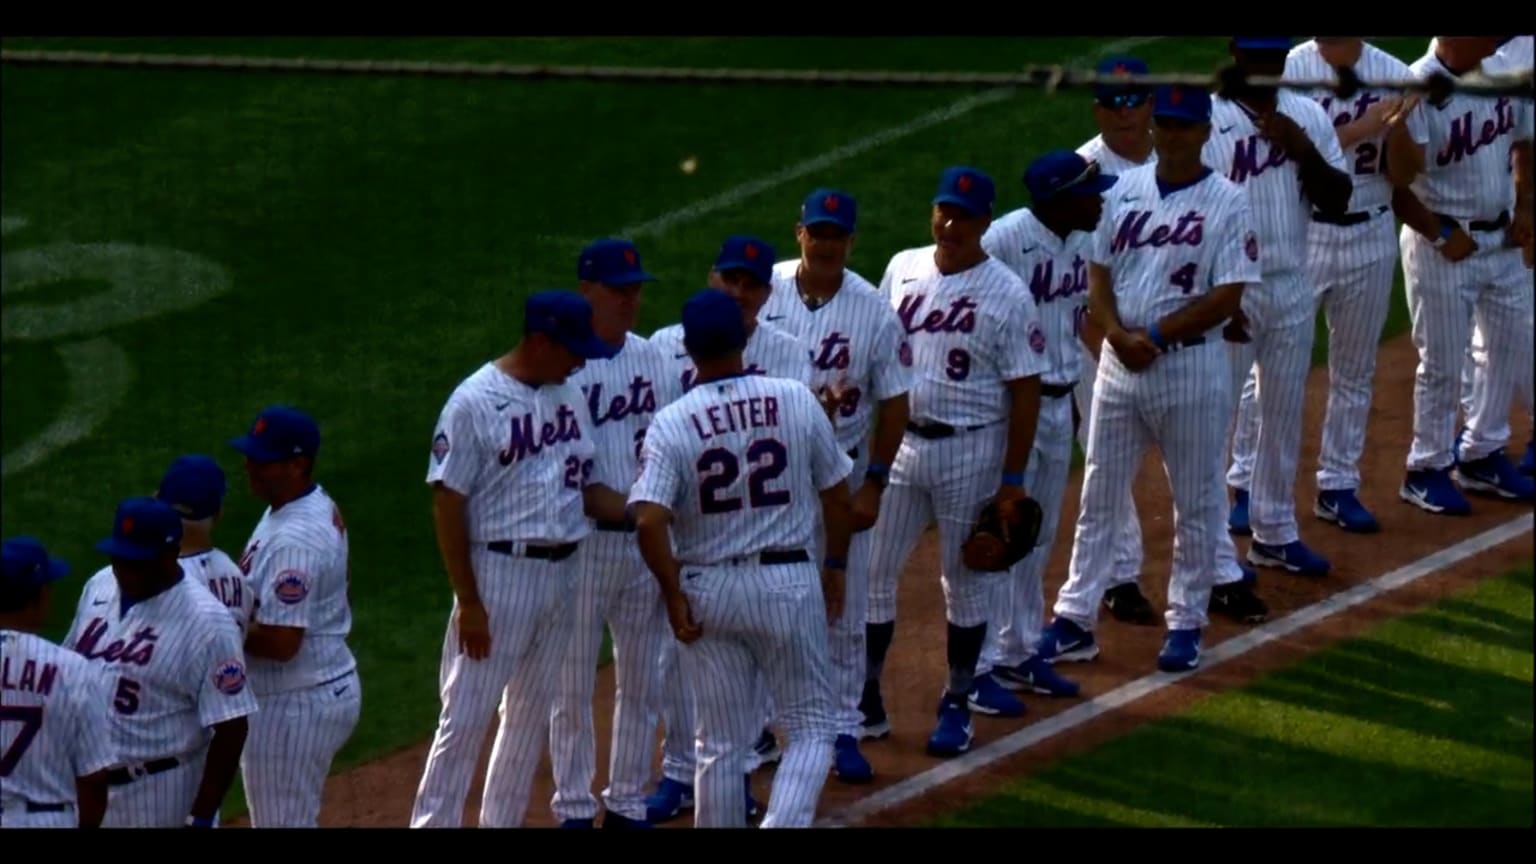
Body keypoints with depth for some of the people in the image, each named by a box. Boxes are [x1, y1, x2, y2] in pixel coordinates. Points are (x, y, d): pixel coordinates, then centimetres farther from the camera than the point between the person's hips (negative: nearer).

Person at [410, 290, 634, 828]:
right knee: (467, 716, -5)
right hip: (499, 575, -7)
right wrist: (468, 601, -16)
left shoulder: (568, 395, 8)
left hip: (561, 575, 7)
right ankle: (433, 823, -1)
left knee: (532, 713, 14)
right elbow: (447, 504, -13)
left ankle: (502, 823, 24)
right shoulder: (477, 401, -13)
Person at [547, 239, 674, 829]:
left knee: (642, 681, 11)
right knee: (572, 683, 3)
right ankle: (574, 808, 14)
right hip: (581, 541, -5)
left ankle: (628, 803, 22)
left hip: (648, 541, 5)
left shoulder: (653, 359, 8)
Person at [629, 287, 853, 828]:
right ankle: (784, 823, -11)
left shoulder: (671, 424, -9)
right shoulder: (798, 402, -5)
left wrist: (674, 596, -8)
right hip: (789, 582, 0)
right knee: (811, 728, 11)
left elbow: (649, 521, -19)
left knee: (721, 744, 12)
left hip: (707, 591, 1)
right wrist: (835, 567, 17)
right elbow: (836, 495, 3)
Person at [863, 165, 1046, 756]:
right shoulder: (903, 269, 3)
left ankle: (957, 706, 19)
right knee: (871, 570, 6)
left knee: (965, 580, 7)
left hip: (969, 451, -4)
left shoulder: (1007, 294, -11)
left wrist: (1013, 479, -11)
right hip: (898, 442, 4)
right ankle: (866, 701, 17)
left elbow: (1025, 390, -9)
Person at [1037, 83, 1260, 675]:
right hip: (1119, 361, 5)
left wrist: (1157, 334, -17)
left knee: (1196, 502, 6)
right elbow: (1099, 275, 7)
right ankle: (1075, 618, 16)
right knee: (1099, 497, 10)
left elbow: (1227, 298, -13)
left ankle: (1186, 621, 16)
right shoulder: (1124, 191, 5)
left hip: (1190, 365, -5)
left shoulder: (1226, 203, -9)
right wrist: (1119, 334, -11)